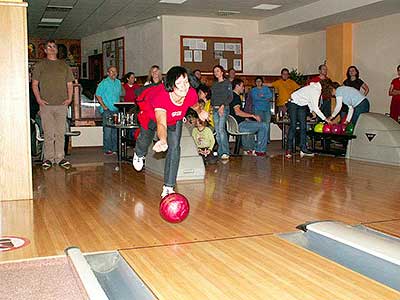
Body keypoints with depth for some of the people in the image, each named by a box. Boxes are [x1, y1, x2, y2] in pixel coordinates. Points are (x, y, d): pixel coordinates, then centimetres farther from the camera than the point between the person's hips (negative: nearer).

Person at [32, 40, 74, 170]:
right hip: (46, 105, -1)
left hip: (62, 105, 2)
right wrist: (39, 99, -5)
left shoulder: (64, 65, 14)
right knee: (48, 133, 0)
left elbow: (69, 83, 15)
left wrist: (69, 98, 1)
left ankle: (60, 158, 10)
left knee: (60, 133, 3)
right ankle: (48, 158, 8)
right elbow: (34, 84, 7)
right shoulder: (40, 65, 8)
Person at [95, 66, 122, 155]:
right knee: (107, 130, -8)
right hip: (107, 110, -6)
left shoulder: (118, 82, 14)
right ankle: (107, 149, -3)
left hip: (116, 109, 6)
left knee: (116, 130, 8)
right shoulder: (104, 83, -5)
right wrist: (103, 106, -11)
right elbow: (98, 95, -5)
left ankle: (115, 148, 15)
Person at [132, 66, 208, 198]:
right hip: (152, 115, -2)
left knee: (174, 148, -9)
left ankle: (168, 187, -1)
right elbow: (161, 124, -65)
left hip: (175, 119, 3)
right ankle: (139, 154, 61)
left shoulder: (191, 93, -35)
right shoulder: (160, 98, -50)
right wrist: (163, 140, -80)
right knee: (146, 138, 21)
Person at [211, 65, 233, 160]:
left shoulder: (227, 83, 2)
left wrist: (223, 106, -15)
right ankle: (220, 152, 7)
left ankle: (225, 152, -19)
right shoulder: (214, 84, 19)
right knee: (217, 130, 2)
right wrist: (212, 105, 3)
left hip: (224, 108, -6)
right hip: (215, 109, 6)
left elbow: (230, 97, -5)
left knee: (221, 128, -18)